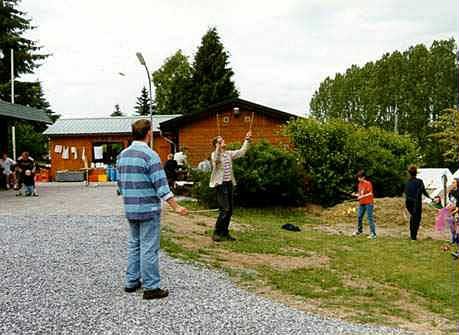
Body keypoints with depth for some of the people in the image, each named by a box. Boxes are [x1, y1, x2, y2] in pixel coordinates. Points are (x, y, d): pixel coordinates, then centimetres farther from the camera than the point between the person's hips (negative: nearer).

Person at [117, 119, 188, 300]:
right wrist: (176, 207, -15)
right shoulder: (149, 155, -15)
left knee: (134, 245, 17)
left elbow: (120, 182, 15)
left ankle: (131, 282, 24)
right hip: (148, 209, -7)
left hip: (130, 209, 7)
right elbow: (161, 185, -18)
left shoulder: (122, 155, 8)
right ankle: (151, 288, 4)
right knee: (149, 248, -2)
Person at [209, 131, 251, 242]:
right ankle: (216, 233, -3)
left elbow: (241, 151, 17)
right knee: (224, 209, -12)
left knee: (229, 210, 9)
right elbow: (216, 159, -31)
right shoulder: (214, 154, -8)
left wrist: (247, 140, 10)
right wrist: (219, 147, -43)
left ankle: (225, 233, 20)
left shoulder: (229, 153, 12)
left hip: (229, 183, 7)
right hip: (221, 184, -7)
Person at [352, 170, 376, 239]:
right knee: (359, 217, 13)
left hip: (368, 203, -8)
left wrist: (362, 196, -19)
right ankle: (359, 230, 32)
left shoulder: (368, 183, -10)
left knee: (370, 218, -8)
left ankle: (373, 234, -5)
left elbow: (370, 193, -15)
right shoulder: (359, 184, 12)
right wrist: (356, 195, 0)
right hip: (361, 203, 8)